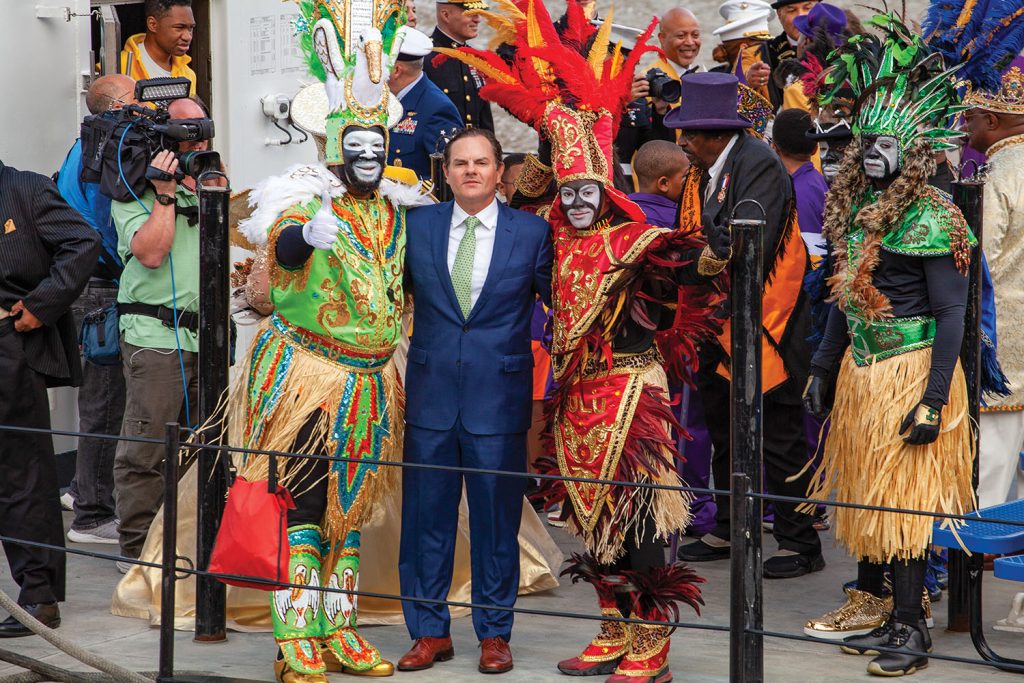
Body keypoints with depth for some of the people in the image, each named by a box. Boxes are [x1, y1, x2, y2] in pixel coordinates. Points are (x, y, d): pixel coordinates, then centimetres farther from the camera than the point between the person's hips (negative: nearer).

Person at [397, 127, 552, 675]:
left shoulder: (532, 232, 1)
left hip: (498, 397, -2)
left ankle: (494, 634, 17)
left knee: (496, 519, 4)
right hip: (431, 393, 2)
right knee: (425, 516, 6)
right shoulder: (418, 225, 6)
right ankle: (430, 632, 17)